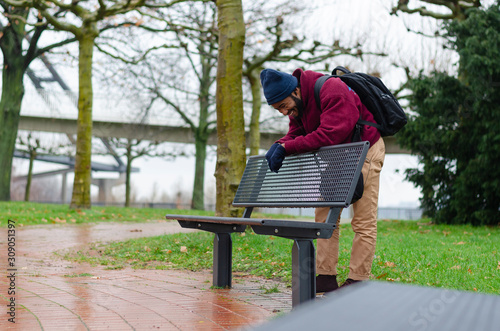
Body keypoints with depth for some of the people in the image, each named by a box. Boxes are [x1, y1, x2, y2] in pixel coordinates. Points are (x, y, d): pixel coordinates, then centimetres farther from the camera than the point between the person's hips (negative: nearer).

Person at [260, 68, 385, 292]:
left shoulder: (332, 91, -30)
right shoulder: (297, 104, -2)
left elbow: (330, 134, -38)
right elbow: (295, 133, 4)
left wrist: (287, 147, -35)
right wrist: (279, 146, -20)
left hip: (365, 150, -8)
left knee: (364, 221, -6)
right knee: (325, 215, 5)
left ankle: (357, 281, -2)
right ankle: (326, 276, 10)